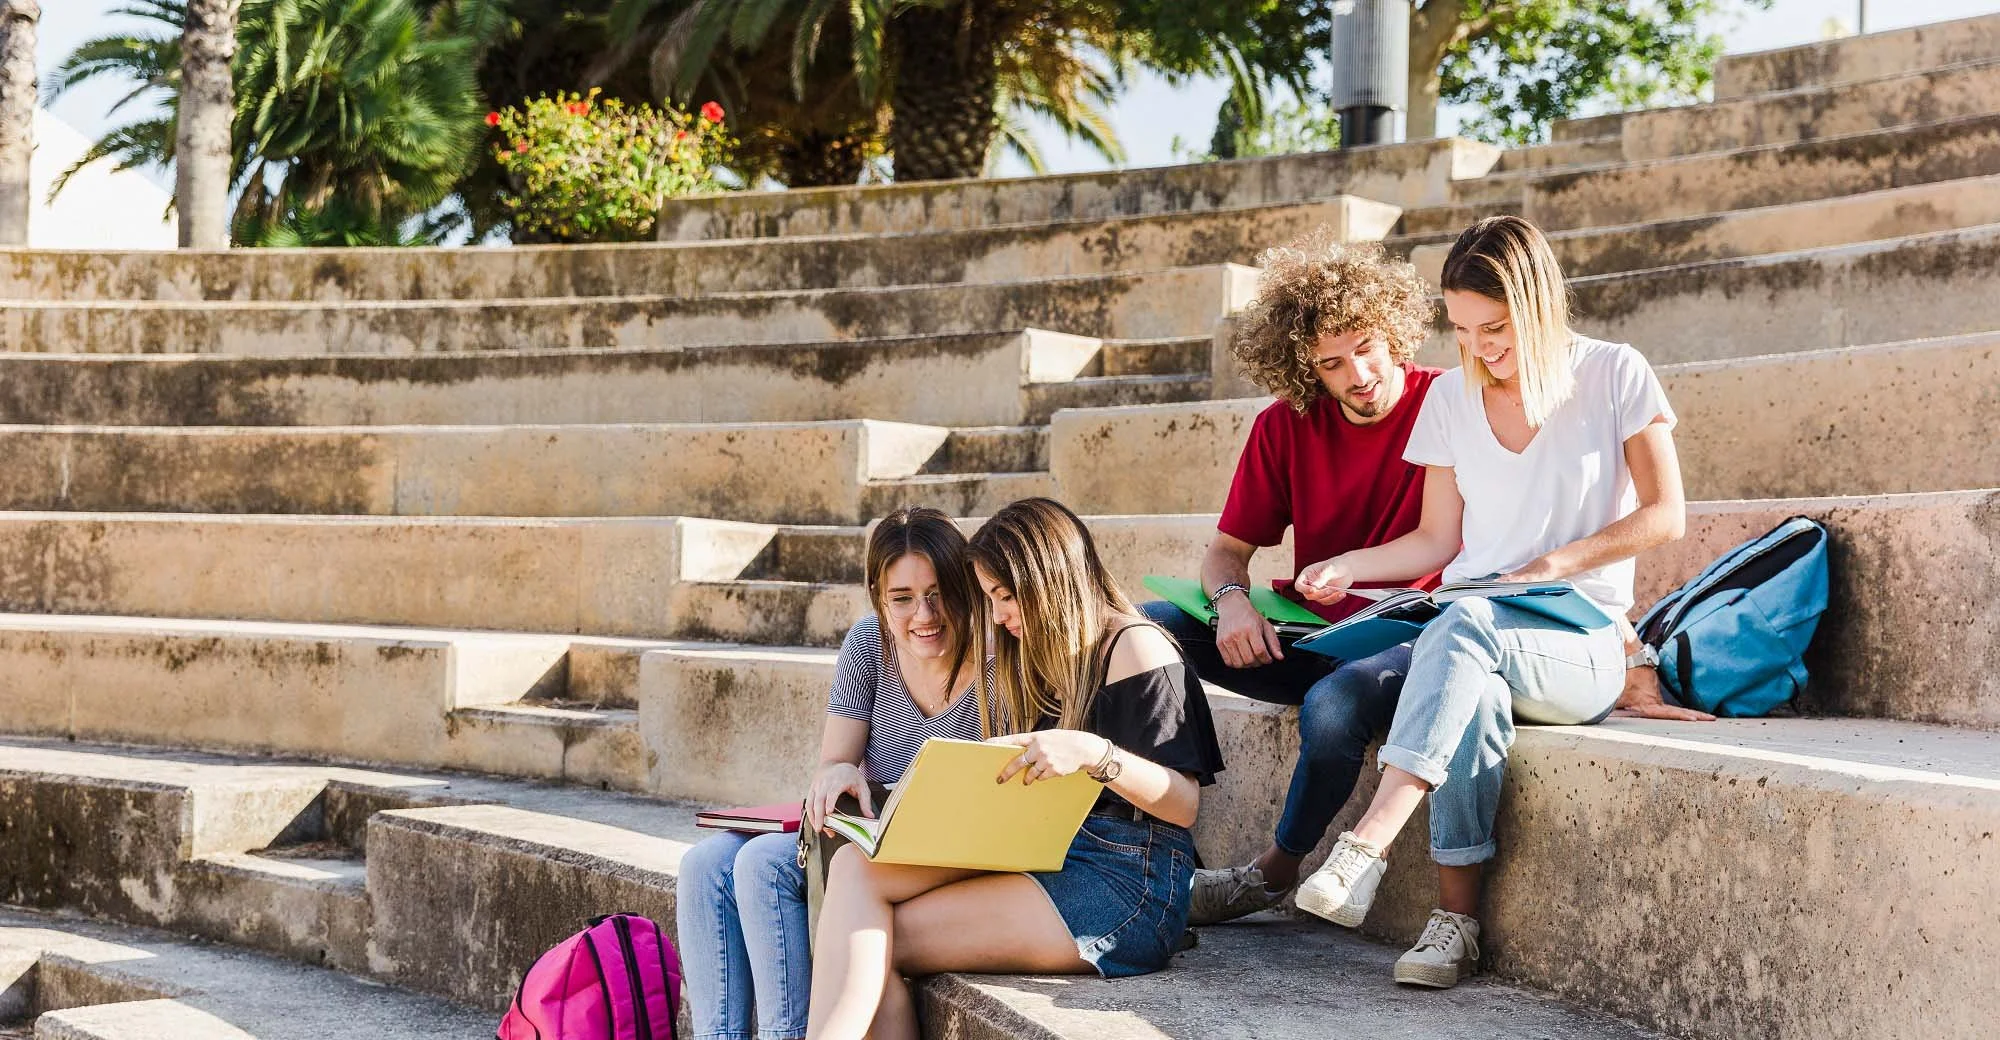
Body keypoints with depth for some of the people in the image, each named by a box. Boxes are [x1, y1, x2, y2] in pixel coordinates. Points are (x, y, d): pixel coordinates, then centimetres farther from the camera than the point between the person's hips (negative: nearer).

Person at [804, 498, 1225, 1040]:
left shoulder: (1134, 647, -2)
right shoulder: (1036, 661, 24)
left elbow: (1184, 804, -10)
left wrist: (1092, 753, -24)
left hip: (1122, 885, -8)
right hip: (1043, 862, 8)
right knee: (855, 867, -18)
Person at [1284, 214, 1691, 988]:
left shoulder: (1614, 377, 1)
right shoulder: (1450, 399, 12)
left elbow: (1665, 515, -1)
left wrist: (1556, 563, -12)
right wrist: (1348, 565, -2)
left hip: (1583, 644, -3)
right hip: (1474, 635, 3)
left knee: (1466, 625, -38)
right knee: (1476, 692, -37)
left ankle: (1367, 846, -46)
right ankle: (1457, 916, -38)